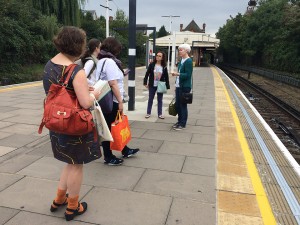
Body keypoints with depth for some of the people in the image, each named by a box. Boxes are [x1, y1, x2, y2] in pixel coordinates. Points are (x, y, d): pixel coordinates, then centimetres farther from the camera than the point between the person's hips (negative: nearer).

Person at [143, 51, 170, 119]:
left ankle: (160, 114, 18)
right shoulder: (152, 65, -3)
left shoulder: (164, 67, -2)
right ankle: (148, 113, 20)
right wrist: (145, 83, -4)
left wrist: (167, 86, -3)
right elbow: (147, 74, 0)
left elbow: (166, 77, 2)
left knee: (160, 100, 8)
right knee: (150, 99, 9)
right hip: (152, 85, 0)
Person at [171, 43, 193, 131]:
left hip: (185, 87, -8)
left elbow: (188, 75, -17)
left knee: (183, 105, 1)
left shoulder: (188, 61, -12)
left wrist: (177, 74, -24)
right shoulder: (181, 60, 13)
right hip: (179, 86, 8)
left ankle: (183, 124, 12)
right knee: (178, 105, 13)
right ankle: (179, 121, 27)